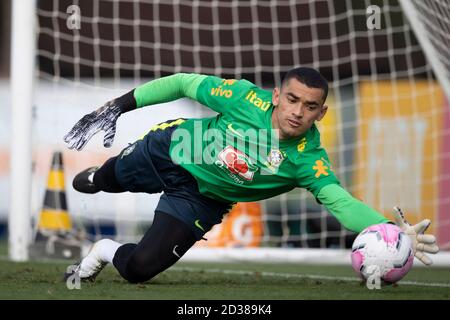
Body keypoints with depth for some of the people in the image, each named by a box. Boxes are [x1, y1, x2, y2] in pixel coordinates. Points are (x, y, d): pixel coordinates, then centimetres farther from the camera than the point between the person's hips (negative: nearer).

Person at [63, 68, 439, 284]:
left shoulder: (308, 160, -31)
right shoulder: (246, 97, -29)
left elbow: (341, 202, -43)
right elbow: (185, 84, -16)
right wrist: (122, 105, -13)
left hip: (200, 200, -1)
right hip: (167, 151, 1)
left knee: (139, 268, -16)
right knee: (108, 180, 29)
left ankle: (105, 252, 19)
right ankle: (93, 178, 67)